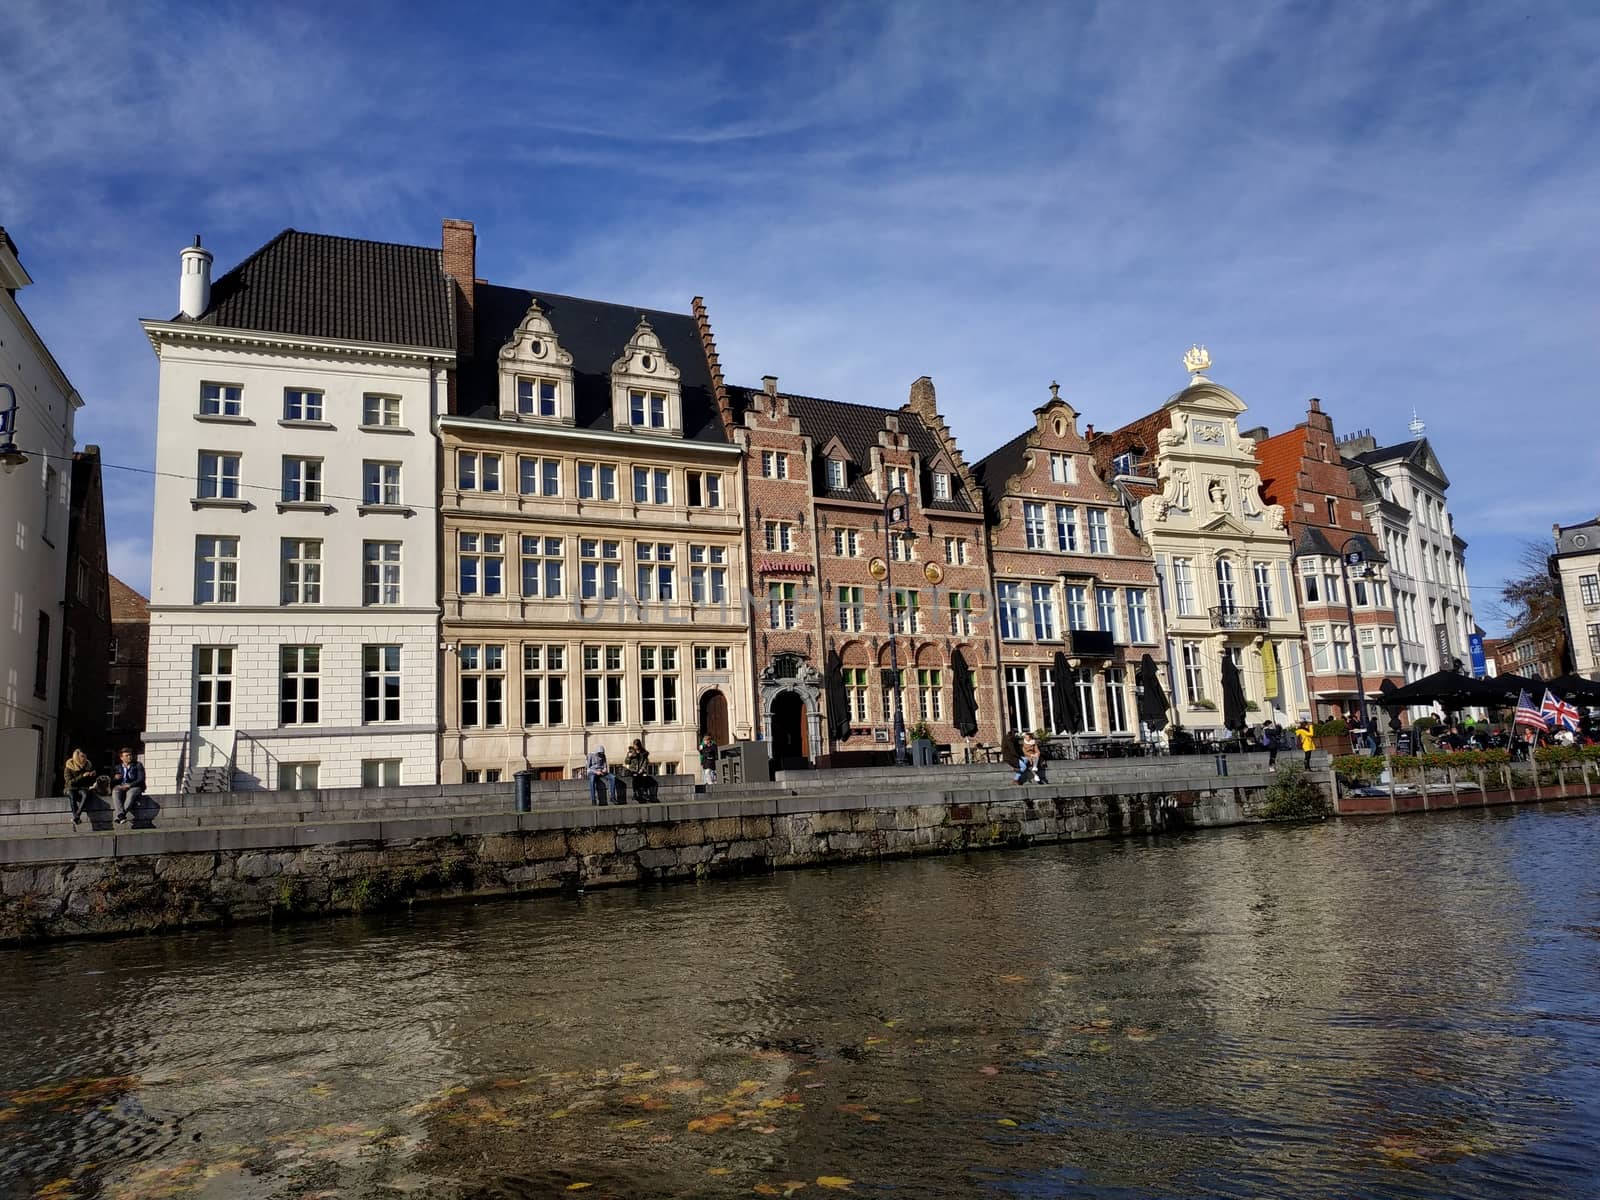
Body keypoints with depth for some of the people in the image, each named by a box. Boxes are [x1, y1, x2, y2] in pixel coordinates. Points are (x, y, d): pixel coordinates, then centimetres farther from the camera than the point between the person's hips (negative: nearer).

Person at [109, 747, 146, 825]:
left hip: (134, 787, -2)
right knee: (115, 792, -34)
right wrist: (115, 778, -9)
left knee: (131, 793, -38)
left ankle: (121, 815, -52)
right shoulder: (117, 767, 20)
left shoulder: (138, 765, 13)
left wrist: (129, 785, -14)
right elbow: (111, 782, 15)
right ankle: (121, 814, -49)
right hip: (120, 787, 2)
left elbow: (141, 779, 1)